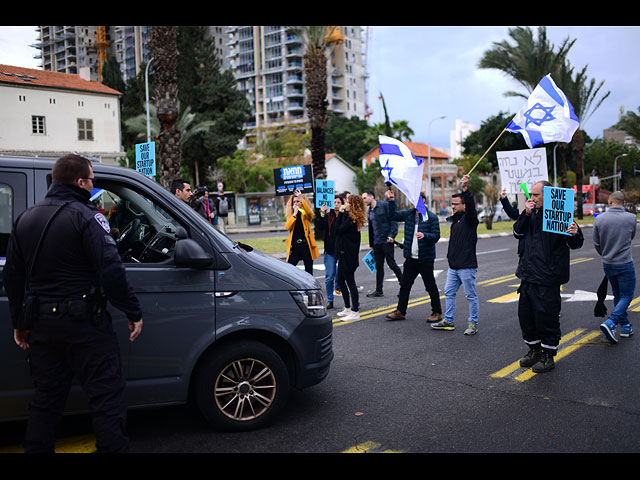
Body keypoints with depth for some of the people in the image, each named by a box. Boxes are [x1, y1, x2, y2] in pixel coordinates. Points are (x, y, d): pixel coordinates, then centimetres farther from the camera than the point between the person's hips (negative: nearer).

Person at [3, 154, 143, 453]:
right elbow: (111, 270, -20)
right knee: (106, 394, 1)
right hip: (84, 325, -7)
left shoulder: (25, 219, 11)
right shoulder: (85, 217, -12)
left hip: (41, 326, 7)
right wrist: (133, 312, -12)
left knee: (46, 397, 17)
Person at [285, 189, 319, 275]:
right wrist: (294, 214, -11)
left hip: (306, 244, -2)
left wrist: (302, 199, -32)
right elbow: (287, 227, -4)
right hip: (294, 245, 2)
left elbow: (310, 213, -22)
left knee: (309, 270, 5)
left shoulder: (306, 213, 5)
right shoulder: (291, 214, 13)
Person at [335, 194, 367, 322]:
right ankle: (348, 308, 27)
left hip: (348, 255, -10)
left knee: (350, 282, -6)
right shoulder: (348, 216, 14)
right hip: (343, 254, 10)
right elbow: (339, 229, 8)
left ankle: (355, 312, -1)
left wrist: (340, 213, -11)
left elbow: (338, 230, -18)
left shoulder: (351, 218, -16)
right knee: (340, 280, 18)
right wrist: (341, 213, 3)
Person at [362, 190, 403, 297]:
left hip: (387, 240, -7)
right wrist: (371, 244, 22)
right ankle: (378, 290, 14)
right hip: (377, 243, 7)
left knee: (391, 264, -5)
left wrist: (392, 235, -20)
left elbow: (393, 220, -10)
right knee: (378, 266, 9)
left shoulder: (384, 205, -5)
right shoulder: (370, 211, 16)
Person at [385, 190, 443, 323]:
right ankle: (400, 311, 22)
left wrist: (425, 235, -30)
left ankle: (437, 313, 18)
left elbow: (436, 236, -11)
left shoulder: (432, 217, -9)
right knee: (405, 285, 11)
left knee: (430, 287, 5)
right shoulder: (409, 213, 7)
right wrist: (392, 201, 2)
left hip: (425, 258, -5)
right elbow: (393, 215, 14)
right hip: (410, 257, 5)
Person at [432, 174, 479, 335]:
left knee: (471, 296, 1)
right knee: (449, 293, 13)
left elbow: (471, 206, -29)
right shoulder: (455, 219, 16)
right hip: (453, 266, 9)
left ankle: (473, 324, 10)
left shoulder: (470, 218, -9)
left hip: (467, 266, -9)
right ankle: (448, 321, 22)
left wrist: (465, 189, -40)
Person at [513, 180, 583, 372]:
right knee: (526, 315, 15)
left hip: (547, 279, -8)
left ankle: (549, 355, 16)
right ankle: (534, 350, 32)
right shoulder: (533, 214, 10)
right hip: (528, 275, 8)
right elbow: (518, 233, 11)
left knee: (546, 317, 1)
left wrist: (575, 234, -34)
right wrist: (525, 214, -3)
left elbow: (574, 244, -11)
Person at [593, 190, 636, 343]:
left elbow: (596, 244, 1)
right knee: (626, 296, 4)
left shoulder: (599, 219, -7)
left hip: (607, 264, 3)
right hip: (625, 264, -3)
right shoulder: (631, 218, -11)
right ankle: (610, 323, -14)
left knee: (618, 296, 17)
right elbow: (631, 237, 7)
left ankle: (625, 326, 23)